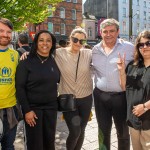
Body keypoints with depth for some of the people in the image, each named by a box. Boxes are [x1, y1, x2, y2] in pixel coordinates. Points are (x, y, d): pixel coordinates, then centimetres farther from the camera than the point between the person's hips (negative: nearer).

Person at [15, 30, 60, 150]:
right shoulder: (26, 62, -9)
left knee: (50, 140, 14)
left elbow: (61, 81, 13)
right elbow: (20, 87, -11)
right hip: (32, 107, -3)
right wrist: (26, 110, -15)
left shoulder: (55, 62, 3)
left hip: (51, 107, 4)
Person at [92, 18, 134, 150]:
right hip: (100, 96, 3)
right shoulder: (95, 50, 5)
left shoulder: (129, 48, -7)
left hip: (121, 96, -3)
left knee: (123, 132, 16)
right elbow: (93, 70, 15)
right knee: (103, 131, 18)